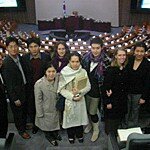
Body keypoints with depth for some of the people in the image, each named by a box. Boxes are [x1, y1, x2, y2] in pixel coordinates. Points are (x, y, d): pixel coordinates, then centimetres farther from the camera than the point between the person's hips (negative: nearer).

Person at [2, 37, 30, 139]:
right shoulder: (6, 63, -23)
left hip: (24, 89, 6)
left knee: (24, 110, 24)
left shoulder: (19, 57, -3)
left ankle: (24, 124, 49)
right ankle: (21, 130, 36)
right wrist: (15, 98, -16)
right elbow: (8, 83, -20)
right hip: (15, 93, -6)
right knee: (18, 112, 14)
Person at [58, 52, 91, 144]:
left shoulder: (83, 72, -8)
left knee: (80, 117, 16)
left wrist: (80, 92, -20)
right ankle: (71, 136, 36)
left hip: (80, 100, 2)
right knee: (70, 118, 13)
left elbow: (88, 86, -4)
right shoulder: (64, 73, -13)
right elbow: (61, 89, -11)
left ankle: (79, 135, 40)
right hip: (69, 100, -1)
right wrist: (72, 96, -18)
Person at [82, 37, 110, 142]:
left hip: (96, 90, -4)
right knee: (87, 109, 18)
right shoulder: (86, 58, -4)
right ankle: (90, 124, 45)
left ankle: (96, 130, 30)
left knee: (92, 112, 5)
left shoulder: (106, 61, -18)